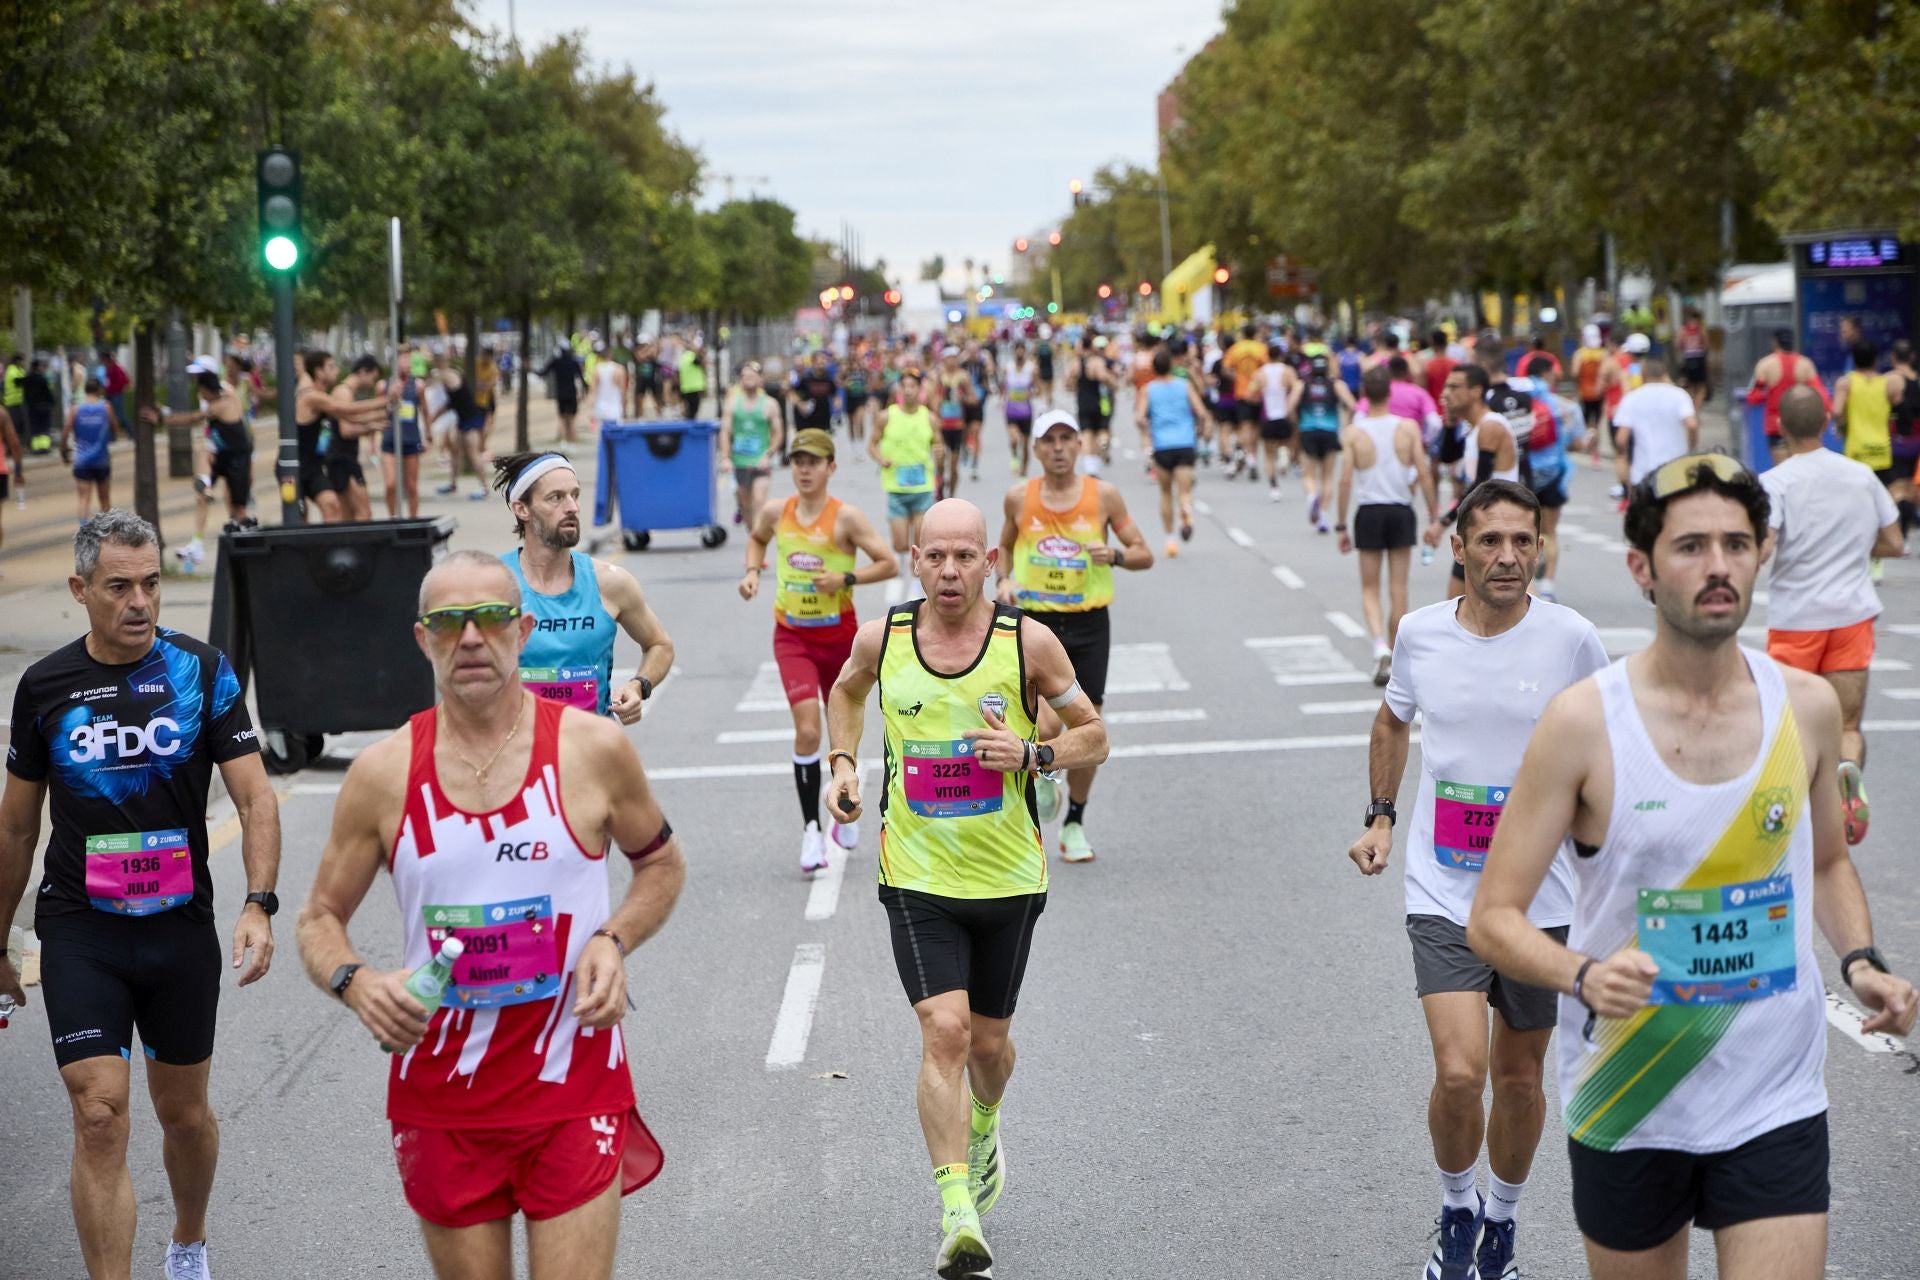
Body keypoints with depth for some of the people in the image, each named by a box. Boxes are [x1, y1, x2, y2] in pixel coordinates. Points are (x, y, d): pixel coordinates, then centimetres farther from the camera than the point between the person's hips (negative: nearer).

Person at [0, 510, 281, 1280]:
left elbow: (254, 796, -7)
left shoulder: (202, 671, -4)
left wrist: (258, 905, -21)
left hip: (181, 927, 1)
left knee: (183, 1112, 16)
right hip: (80, 933, 0)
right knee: (100, 1118, -11)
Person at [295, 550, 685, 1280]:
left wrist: (614, 941, -8)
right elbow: (319, 921, 7)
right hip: (440, 1101, 1)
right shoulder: (383, 775, -3)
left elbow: (661, 865, 11)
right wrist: (358, 985, -15)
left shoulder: (593, 750, -4)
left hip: (573, 1090, -1)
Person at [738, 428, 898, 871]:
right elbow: (756, 537, 22)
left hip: (839, 636, -1)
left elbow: (889, 565, -12)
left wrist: (845, 579, -24)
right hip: (792, 637, 1)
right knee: (807, 730, -15)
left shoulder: (846, 517, -11)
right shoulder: (776, 513, -1)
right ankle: (811, 827, -8)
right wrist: (752, 571, 4)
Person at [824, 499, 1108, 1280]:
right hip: (917, 879, -1)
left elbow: (1094, 737, 0)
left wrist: (1030, 755, -18)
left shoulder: (1028, 643, -9)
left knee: (988, 1039, 15)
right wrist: (843, 762, 4)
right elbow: (847, 689, 19)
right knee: (944, 1032, -16)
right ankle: (958, 1215, -16)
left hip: (1007, 877, 1)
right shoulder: (880, 637, -4)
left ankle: (983, 1128, 50)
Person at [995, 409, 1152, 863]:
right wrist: (1005, 579, -2)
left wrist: (1114, 556, -18)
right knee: (1046, 726, -21)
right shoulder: (1018, 498, 0)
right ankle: (1043, 772, 14)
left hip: (1089, 625, 1)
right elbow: (1005, 546, 18)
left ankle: (1075, 824, 25)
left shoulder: (1104, 496, -2)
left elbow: (1144, 555, 3)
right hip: (1035, 622, -1)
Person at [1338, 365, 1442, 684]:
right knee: (1398, 589, 9)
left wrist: (1341, 526, -1)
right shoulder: (1408, 428, -4)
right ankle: (1396, 658, 15)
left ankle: (1380, 644, -14)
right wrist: (1434, 513, 7)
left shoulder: (1353, 433, -6)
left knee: (1370, 589, 9)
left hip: (1368, 513, -1)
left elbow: (1345, 481, -8)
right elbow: (1424, 475, -4)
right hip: (1401, 510, 1)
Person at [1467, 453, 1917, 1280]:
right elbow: (1493, 919, -10)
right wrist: (1584, 977, -29)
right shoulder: (1583, 723, -12)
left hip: (1777, 1104, 2)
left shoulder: (1806, 707, -1)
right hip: (1627, 1108, -2)